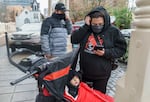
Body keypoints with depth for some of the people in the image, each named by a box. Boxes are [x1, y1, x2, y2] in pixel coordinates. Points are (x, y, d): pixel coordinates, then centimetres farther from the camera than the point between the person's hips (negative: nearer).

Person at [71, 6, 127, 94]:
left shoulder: (113, 31, -10)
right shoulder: (86, 29, -3)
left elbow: (121, 49, -7)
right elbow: (73, 40, -13)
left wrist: (106, 53, -23)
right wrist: (85, 26, -21)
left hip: (101, 74, -2)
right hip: (84, 72, 3)